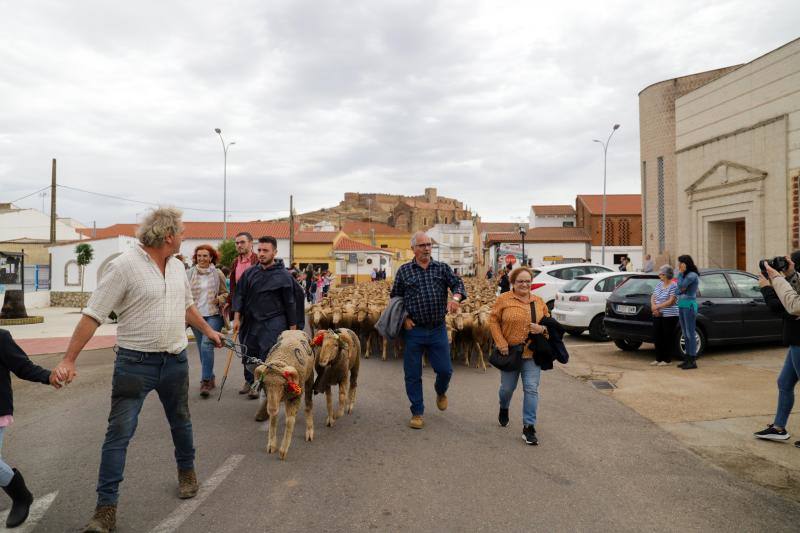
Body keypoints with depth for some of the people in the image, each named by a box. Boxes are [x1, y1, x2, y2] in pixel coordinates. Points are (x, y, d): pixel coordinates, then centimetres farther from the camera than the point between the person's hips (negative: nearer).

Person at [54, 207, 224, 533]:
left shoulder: (177, 266, 6)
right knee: (119, 433, -1)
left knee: (180, 421, 20)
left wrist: (208, 331, 30)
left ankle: (186, 470, 42)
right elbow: (92, 316, -15)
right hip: (135, 363, -6)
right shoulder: (124, 266, -15)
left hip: (175, 360, 6)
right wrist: (69, 360, -16)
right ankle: (106, 507, 10)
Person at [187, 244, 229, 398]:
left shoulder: (218, 274, 1)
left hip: (213, 315, -3)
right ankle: (210, 378, 25)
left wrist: (219, 299, -11)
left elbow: (225, 293, 9)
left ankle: (206, 381, -11)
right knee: (202, 349, 10)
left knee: (206, 345, -17)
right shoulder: (189, 273, 3)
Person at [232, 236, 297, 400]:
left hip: (273, 324, -4)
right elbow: (240, 295, 11)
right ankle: (251, 383, 29)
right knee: (249, 355, 9)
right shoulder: (249, 273, 8)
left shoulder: (283, 275, -2)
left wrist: (292, 327, 1)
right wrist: (237, 318, 2)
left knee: (269, 357, -9)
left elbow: (290, 303, 1)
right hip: (250, 322, 4)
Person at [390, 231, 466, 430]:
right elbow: (394, 298, 9)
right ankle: (417, 412, 23)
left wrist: (455, 297, -29)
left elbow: (458, 284, -7)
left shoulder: (442, 268, 5)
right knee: (412, 374, 6)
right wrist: (403, 318, -4)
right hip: (413, 331, 0)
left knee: (445, 369, 6)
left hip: (438, 330, 1)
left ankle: (440, 391, 41)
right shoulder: (404, 271, 3)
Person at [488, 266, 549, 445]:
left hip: (532, 353, 2)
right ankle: (503, 409, 46)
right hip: (510, 352, -1)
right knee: (507, 387, 13)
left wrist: (542, 329, -10)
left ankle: (529, 427, 5)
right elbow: (493, 321, -4)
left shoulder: (539, 302, 6)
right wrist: (501, 343, -12)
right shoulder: (503, 299, -4)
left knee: (531, 389, -3)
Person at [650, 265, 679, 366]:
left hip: (670, 316, -7)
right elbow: (653, 298, 11)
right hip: (657, 316, 7)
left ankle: (667, 360, 9)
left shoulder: (674, 286, -8)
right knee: (657, 336, 7)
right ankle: (658, 358, 16)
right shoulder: (658, 285, 14)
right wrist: (654, 307, -8)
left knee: (668, 337, 0)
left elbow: (671, 301, -15)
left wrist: (657, 306, -14)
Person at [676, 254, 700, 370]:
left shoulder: (692, 275, -10)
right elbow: (678, 290, 11)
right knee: (685, 335, 10)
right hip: (681, 305, 9)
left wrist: (680, 273, -7)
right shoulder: (683, 275, 16)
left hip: (689, 305, -9)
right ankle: (687, 359, 15)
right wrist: (681, 289, -11)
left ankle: (693, 361, -3)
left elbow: (681, 286, -18)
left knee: (690, 334, -6)